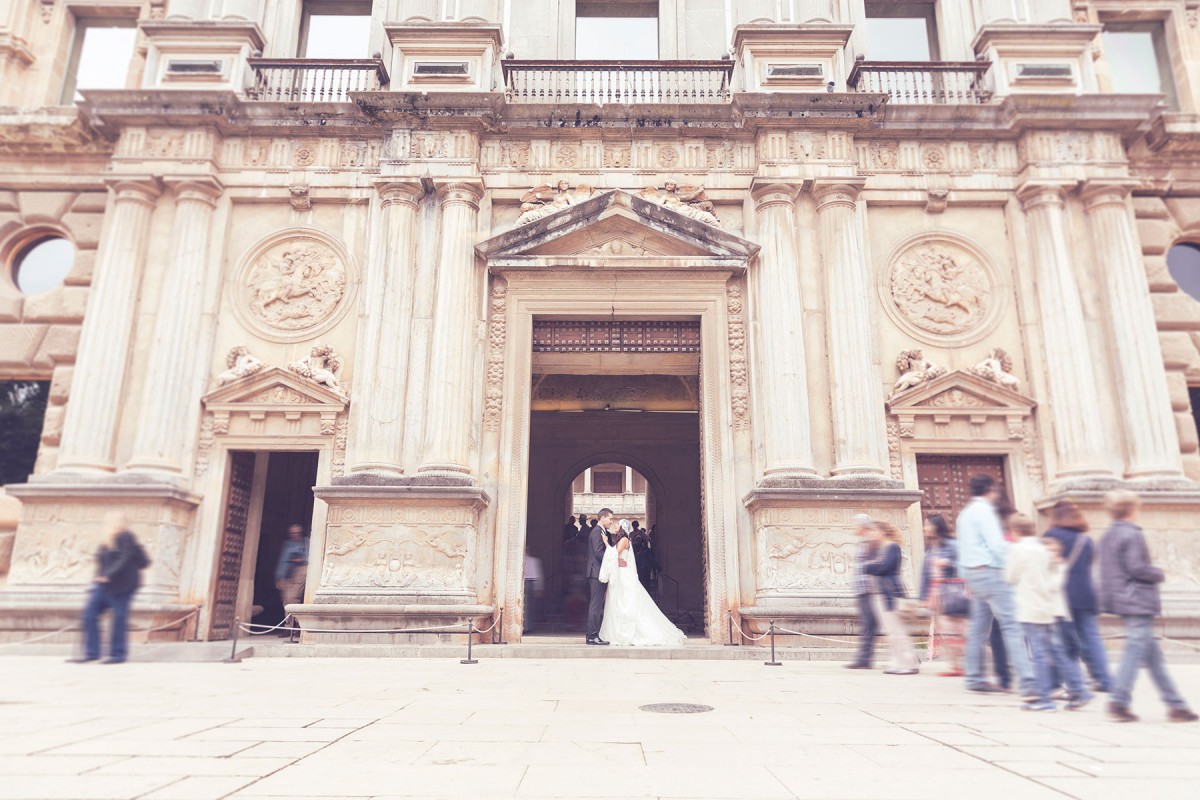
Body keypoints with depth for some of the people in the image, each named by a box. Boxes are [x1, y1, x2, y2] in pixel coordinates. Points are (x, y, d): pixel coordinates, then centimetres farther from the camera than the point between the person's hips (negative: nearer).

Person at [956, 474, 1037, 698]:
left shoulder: (965, 513, 19)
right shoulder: (983, 510, -10)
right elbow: (996, 544, -17)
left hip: (971, 573, 10)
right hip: (990, 572, -10)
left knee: (978, 627, 12)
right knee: (1012, 626, -12)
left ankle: (975, 679, 16)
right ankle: (1028, 684, -17)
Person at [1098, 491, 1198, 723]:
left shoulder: (1108, 536, 13)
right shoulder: (1133, 535, -13)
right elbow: (1136, 567, -19)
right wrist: (1158, 573, -2)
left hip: (1123, 601, 9)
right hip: (1138, 602, -9)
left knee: (1153, 653, 13)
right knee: (1136, 650, -5)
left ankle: (1175, 704, 20)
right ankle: (1119, 702, -5)